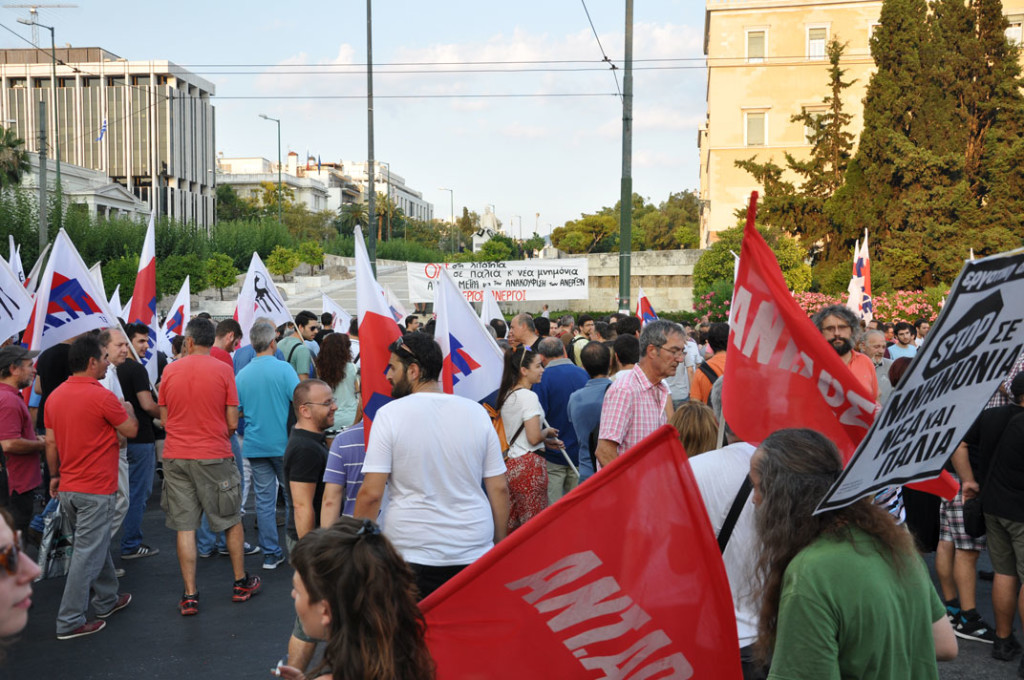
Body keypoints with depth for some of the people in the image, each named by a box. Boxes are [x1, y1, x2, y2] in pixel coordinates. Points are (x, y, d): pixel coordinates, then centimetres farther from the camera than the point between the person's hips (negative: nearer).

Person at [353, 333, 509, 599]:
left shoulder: (390, 414, -7)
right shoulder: (477, 412, 3)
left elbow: (371, 493, -11)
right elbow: (499, 489, 3)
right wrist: (500, 545, 15)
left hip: (412, 556, -3)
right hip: (476, 553, 3)